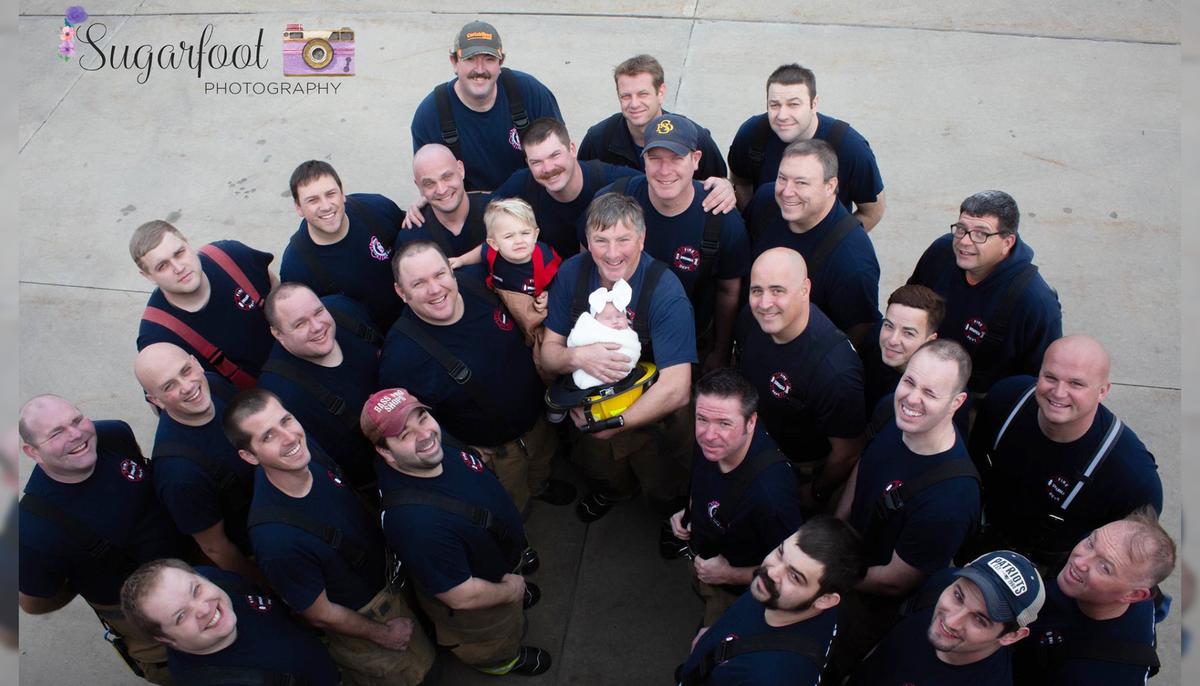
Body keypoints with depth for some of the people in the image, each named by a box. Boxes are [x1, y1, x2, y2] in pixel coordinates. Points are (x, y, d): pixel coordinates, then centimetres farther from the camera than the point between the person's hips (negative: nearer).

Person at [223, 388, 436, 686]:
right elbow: (320, 614, -24)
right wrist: (381, 633, -8)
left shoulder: (307, 448, -23)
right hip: (358, 620, -6)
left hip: (387, 575, 6)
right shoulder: (276, 538, -42)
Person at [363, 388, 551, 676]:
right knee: (498, 647, 29)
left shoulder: (436, 436, -24)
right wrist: (509, 591, -17)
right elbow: (461, 596, -36)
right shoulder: (418, 522, -49)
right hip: (476, 610, -5)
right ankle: (504, 662, 63)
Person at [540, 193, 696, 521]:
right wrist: (577, 357, -34)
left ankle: (675, 521, 56)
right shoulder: (572, 273, -17)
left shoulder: (665, 291, -31)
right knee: (605, 478, 31)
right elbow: (548, 353, -12)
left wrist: (612, 424, -28)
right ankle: (611, 492, 66)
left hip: (654, 418, -3)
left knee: (665, 495, 21)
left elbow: (675, 389, -34)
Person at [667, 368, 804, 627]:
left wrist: (730, 575, -26)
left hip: (735, 592, -6)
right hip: (701, 557, 6)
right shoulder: (709, 440, -23)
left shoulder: (770, 491, -47)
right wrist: (688, 512, -9)